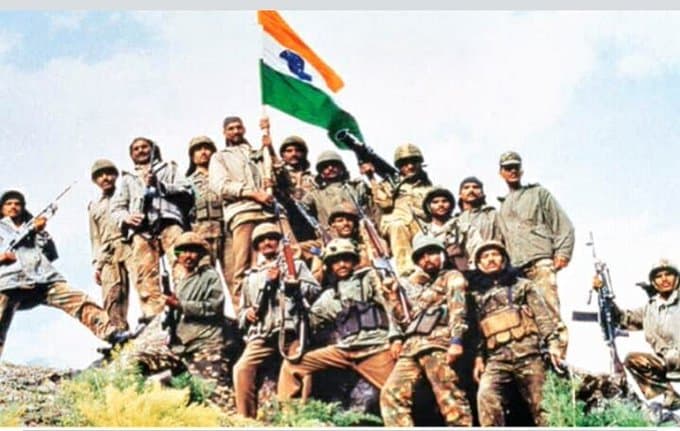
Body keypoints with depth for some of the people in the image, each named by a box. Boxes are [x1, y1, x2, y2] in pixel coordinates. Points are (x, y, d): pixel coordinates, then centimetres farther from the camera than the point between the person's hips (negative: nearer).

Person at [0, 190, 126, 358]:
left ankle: (111, 333, -24)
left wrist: (41, 232, 6)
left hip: (43, 280, 2)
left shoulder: (32, 227, 32)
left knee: (81, 300, -15)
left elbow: (51, 255, 19)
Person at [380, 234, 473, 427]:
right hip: (411, 347, 6)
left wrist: (456, 340, -18)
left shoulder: (452, 278, 15)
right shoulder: (413, 287, 31)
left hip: (437, 343, -6)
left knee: (449, 397, -16)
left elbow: (457, 310, -2)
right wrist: (393, 297, 12)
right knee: (391, 394, -9)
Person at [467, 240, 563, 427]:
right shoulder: (476, 295, 23)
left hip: (528, 352, -1)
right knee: (486, 396, -24)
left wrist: (553, 342, -6)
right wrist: (478, 356, 6)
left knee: (540, 402, -4)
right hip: (496, 358, 1)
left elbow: (542, 315, 8)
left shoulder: (522, 285, 18)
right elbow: (474, 330, 19)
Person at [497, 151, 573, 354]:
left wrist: (562, 253, -5)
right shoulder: (502, 207, 28)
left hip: (540, 261, -5)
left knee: (550, 310, -15)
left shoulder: (538, 193, 15)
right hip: (515, 267, 5)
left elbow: (563, 225, 7)